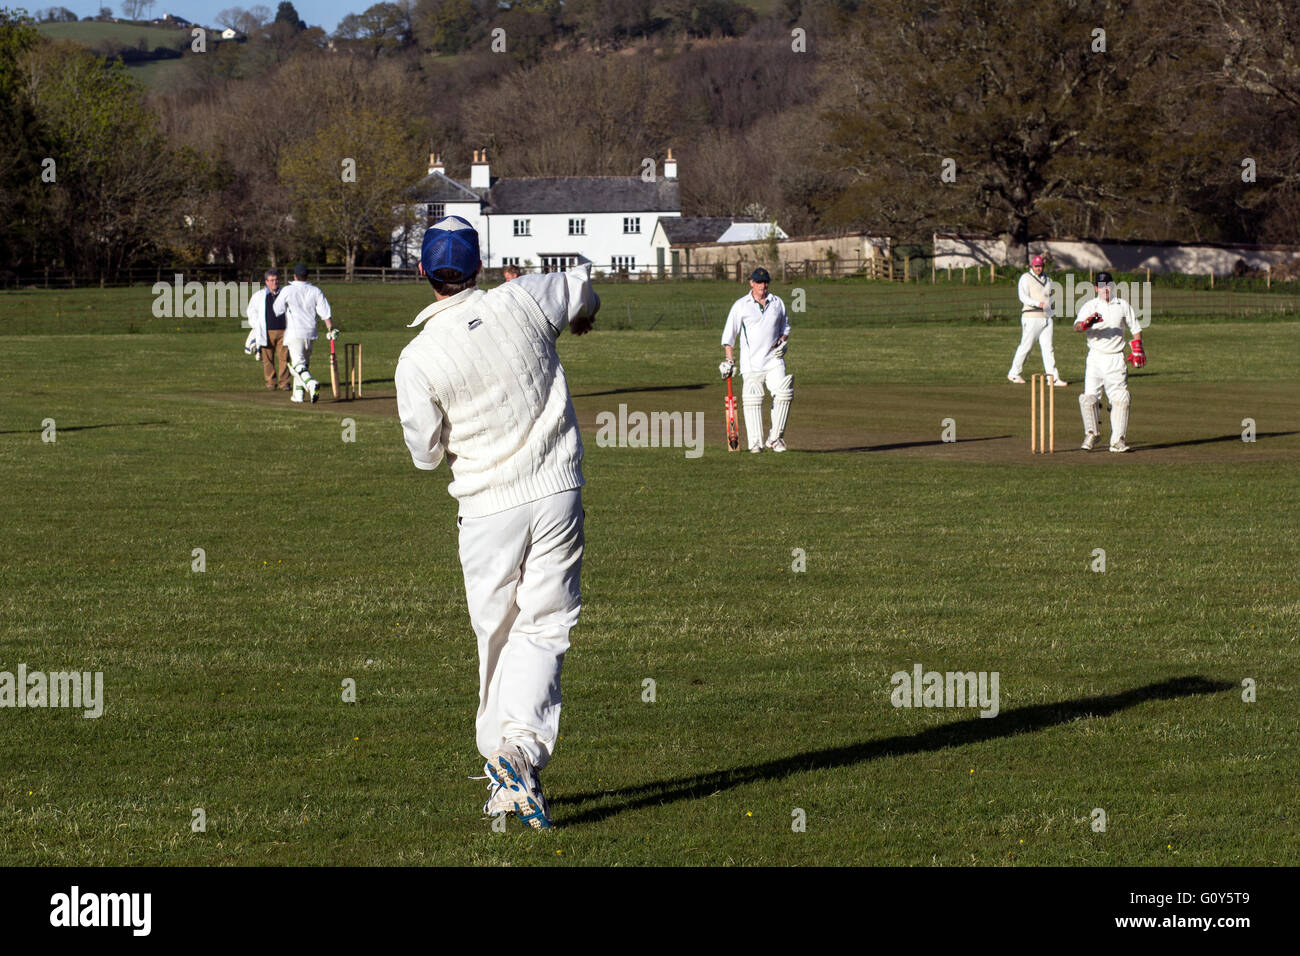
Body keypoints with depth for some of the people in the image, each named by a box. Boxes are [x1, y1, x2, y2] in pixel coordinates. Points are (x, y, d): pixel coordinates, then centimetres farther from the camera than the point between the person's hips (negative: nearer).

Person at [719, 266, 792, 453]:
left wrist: (783, 340, 3)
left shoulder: (777, 303, 12)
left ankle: (775, 438, -4)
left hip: (774, 360, 2)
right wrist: (728, 360, -6)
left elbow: (785, 326, 25)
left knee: (783, 394, -13)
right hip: (751, 363, -2)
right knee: (752, 399, -10)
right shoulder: (741, 305, 2)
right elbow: (729, 333, 2)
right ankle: (755, 442, -5)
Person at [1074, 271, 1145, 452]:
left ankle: (1118, 440, 1)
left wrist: (1137, 349, 5)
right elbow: (1076, 326, -13)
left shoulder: (1123, 306, 11)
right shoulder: (1089, 306, 4)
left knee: (1120, 399, -5)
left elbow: (1135, 328, 18)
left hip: (1116, 359, 1)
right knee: (1089, 396, -12)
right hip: (1095, 357, -1)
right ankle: (1092, 433, 6)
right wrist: (1087, 323, -35)